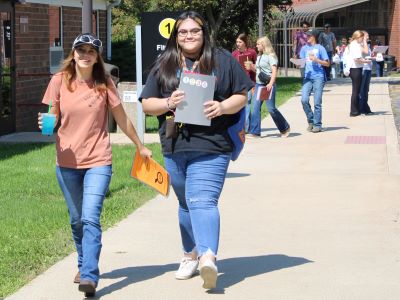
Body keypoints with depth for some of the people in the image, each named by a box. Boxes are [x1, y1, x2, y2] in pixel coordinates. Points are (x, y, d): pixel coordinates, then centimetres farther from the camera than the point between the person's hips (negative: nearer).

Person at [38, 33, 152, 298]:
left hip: (98, 161, -2)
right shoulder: (60, 81, -1)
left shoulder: (105, 84, -2)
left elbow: (122, 119, 8)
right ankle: (83, 265, 33)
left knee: (90, 218, -15)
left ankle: (89, 277, -20)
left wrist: (140, 146, 16)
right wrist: (46, 123, -16)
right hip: (67, 162, 2)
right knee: (76, 220, 13)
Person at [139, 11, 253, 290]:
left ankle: (208, 257, -31)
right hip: (174, 147, 4)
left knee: (202, 201, -20)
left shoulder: (223, 60, 5)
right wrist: (168, 103, -10)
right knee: (186, 204, 16)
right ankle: (191, 255, 30)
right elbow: (147, 104, 10)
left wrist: (223, 107, -12)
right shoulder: (164, 65, 10)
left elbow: (242, 95, 7)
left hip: (211, 147, -4)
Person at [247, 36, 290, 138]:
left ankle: (285, 128, 12)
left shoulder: (271, 56, -7)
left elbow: (274, 71, -15)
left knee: (271, 108, -6)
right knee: (256, 107, -1)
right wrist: (251, 66, 5)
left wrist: (271, 83, -27)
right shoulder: (259, 56, 17)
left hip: (268, 85, -8)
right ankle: (255, 132, -1)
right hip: (258, 84, 8)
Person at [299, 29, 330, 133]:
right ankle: (311, 121, 10)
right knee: (304, 100, -8)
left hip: (318, 77, -4)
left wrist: (316, 60, -14)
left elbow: (327, 63, -1)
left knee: (317, 103, -3)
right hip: (307, 77, 4)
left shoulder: (320, 48, 0)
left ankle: (317, 125, 6)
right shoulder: (304, 48, 14)